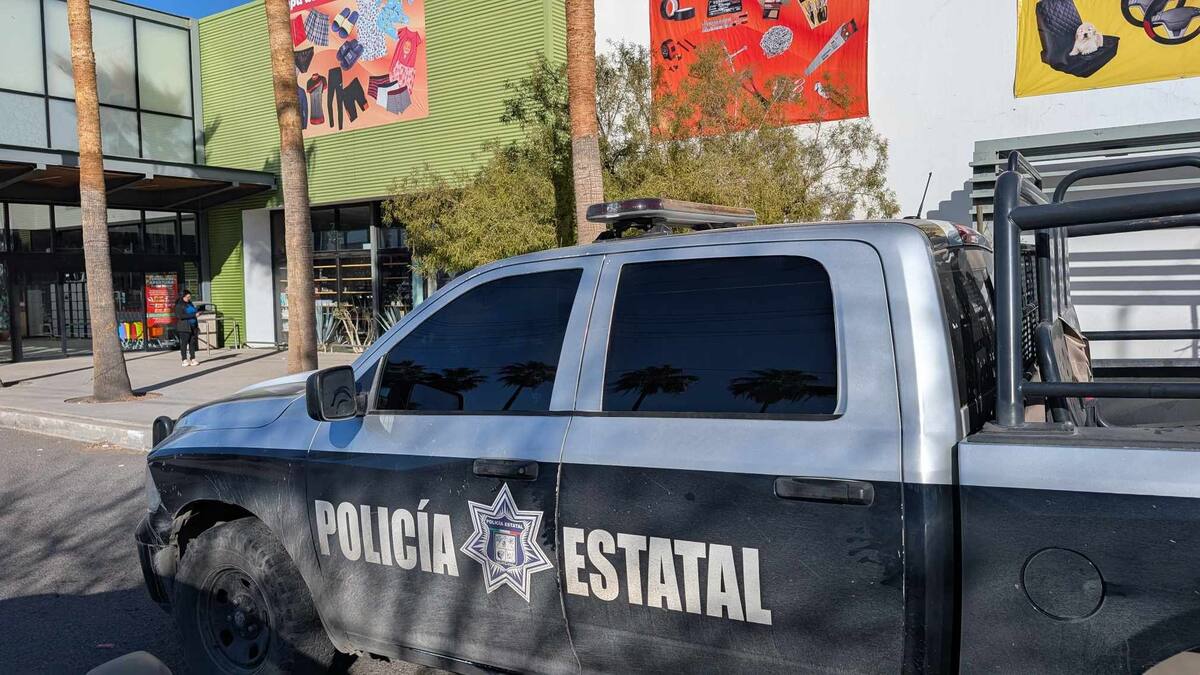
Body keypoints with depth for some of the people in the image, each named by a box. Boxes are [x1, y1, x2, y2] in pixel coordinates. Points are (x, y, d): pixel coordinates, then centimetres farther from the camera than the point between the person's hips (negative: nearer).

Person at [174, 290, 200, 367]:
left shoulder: (189, 303, 17)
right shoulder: (179, 305, -6)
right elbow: (180, 316, -17)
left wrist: (196, 327, 18)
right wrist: (193, 315, -19)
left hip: (192, 327, 7)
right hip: (184, 327, -7)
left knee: (192, 343, 4)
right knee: (184, 343, -3)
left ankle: (193, 359, 7)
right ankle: (185, 360, 0)